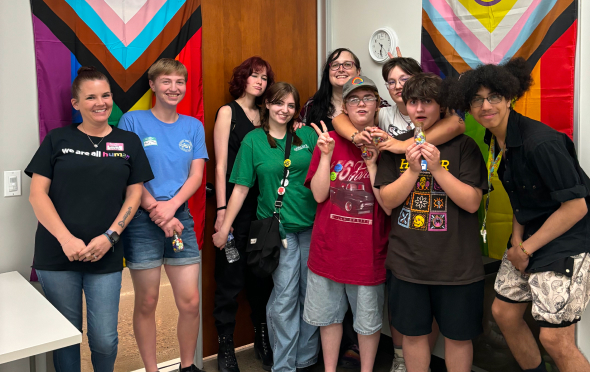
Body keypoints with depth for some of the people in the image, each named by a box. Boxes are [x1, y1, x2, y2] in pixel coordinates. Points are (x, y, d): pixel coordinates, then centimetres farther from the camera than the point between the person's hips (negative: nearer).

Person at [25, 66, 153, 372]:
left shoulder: (128, 143, 9)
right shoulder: (57, 140, 5)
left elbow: (134, 195, 5)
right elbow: (37, 194, 0)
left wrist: (110, 236, -8)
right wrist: (66, 239, -12)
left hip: (105, 258, 0)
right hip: (57, 256, 0)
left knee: (105, 339, 2)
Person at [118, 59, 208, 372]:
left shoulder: (193, 126, 11)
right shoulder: (132, 121, 1)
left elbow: (196, 174, 3)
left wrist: (171, 205, -13)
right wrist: (155, 209, -13)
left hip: (181, 218, 3)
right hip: (142, 220, -3)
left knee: (190, 302, 2)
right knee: (147, 303, 6)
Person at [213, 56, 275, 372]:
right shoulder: (228, 112, -1)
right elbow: (221, 165, -8)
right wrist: (221, 211, -13)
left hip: (261, 204, 5)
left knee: (261, 275, 12)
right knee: (231, 278, 2)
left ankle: (263, 339, 28)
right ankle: (225, 346, 17)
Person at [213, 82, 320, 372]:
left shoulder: (307, 135, 6)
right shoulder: (253, 140, 2)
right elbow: (241, 187, 1)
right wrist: (224, 227, -2)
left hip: (312, 226, 3)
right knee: (284, 297, -2)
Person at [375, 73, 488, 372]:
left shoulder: (463, 146, -5)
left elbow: (472, 202, -12)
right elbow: (387, 200, -3)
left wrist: (437, 168, -21)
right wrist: (413, 170, -18)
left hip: (456, 264, -2)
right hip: (407, 261, 2)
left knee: (458, 335, 12)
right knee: (413, 333, 14)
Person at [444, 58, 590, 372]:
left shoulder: (541, 142, -23)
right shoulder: (496, 139, 3)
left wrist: (527, 248, -13)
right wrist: (516, 240, -2)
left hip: (563, 241, -9)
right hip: (527, 239, 9)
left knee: (555, 338, -8)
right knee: (504, 312, 15)